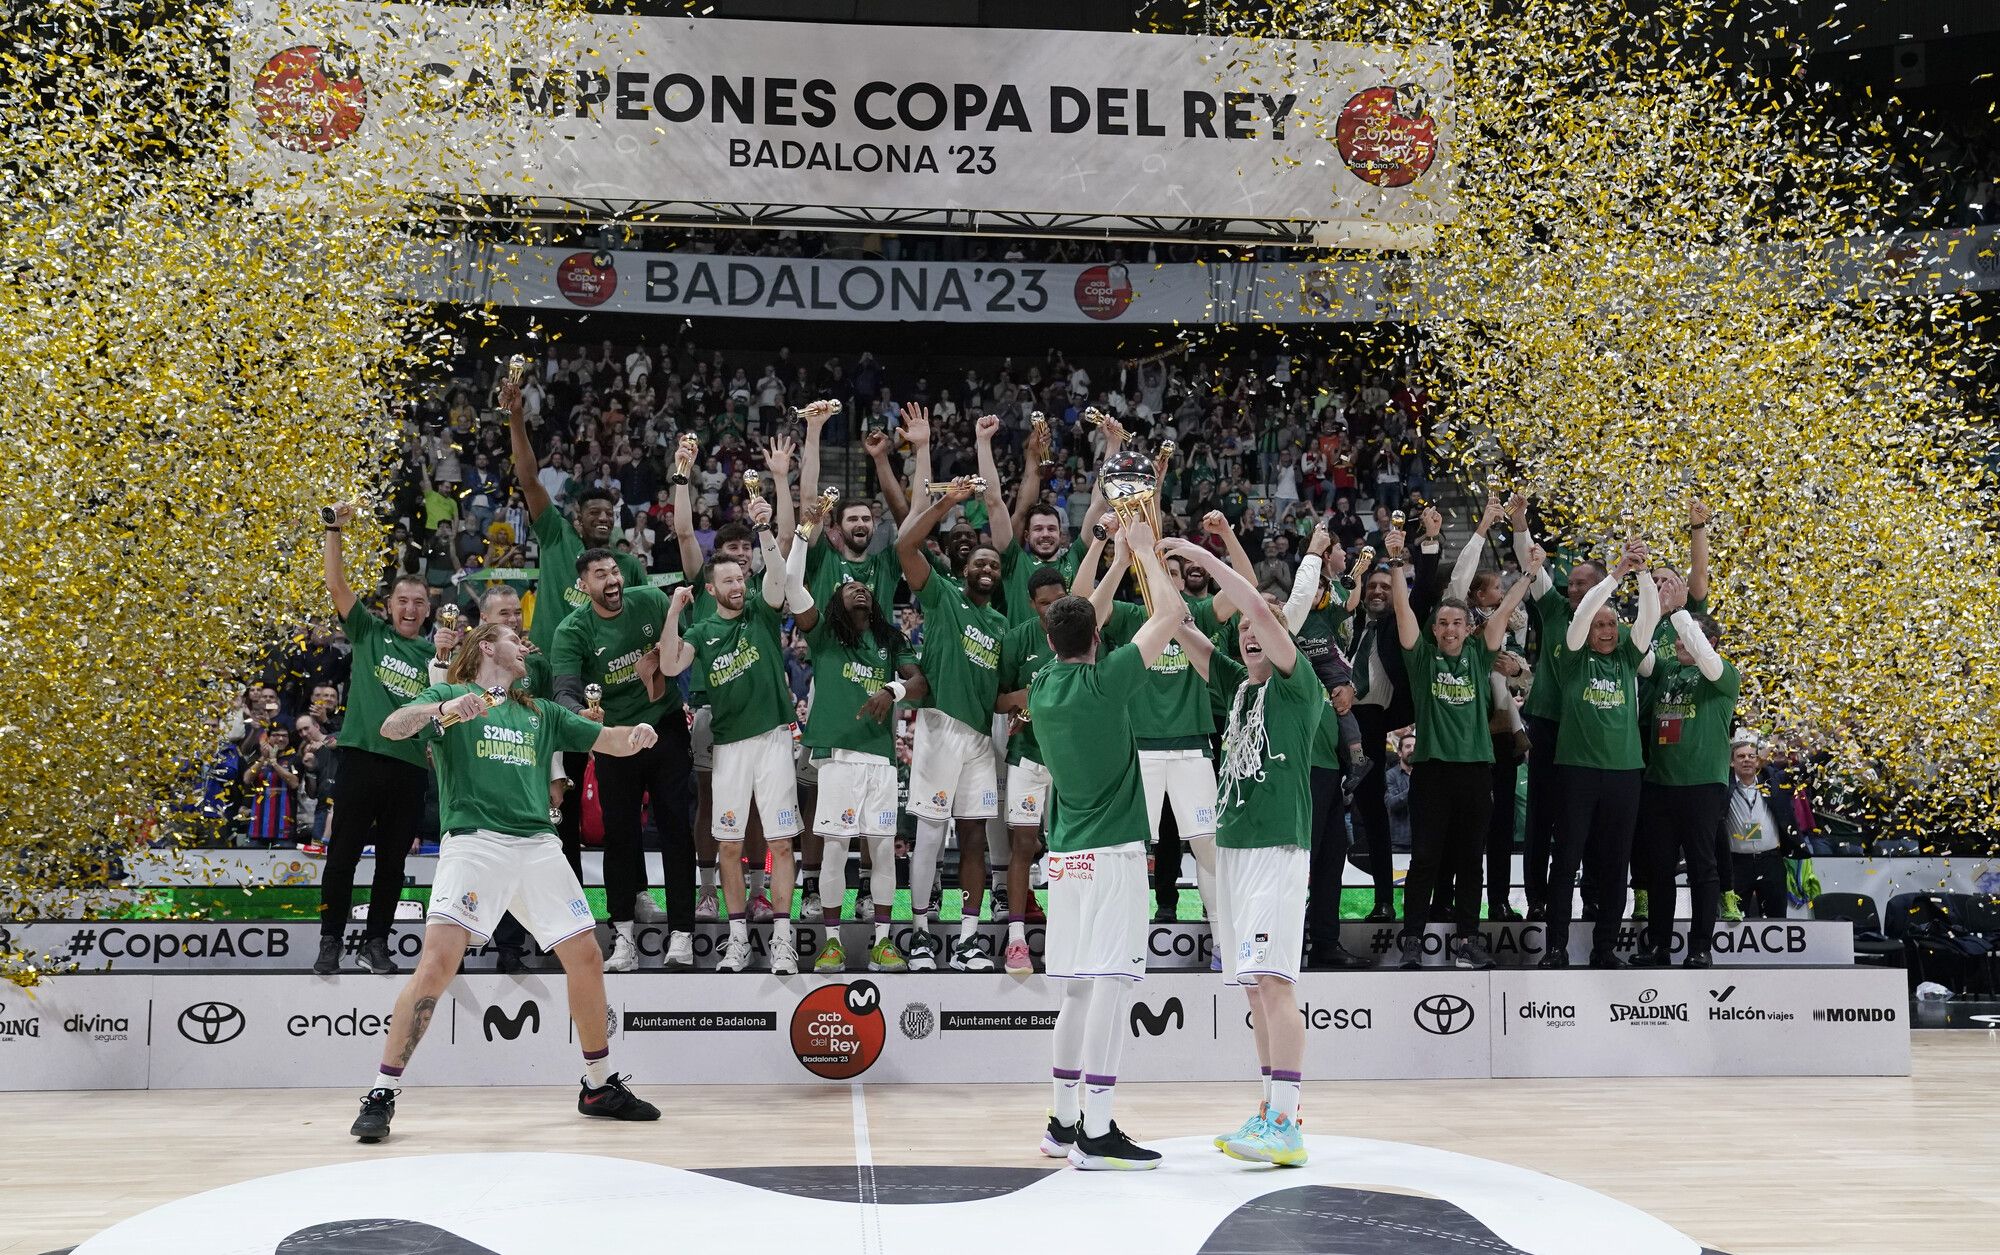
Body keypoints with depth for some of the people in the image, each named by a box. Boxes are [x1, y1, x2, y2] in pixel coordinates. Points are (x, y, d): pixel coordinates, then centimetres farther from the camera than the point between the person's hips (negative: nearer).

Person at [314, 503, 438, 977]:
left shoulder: (433, 653, 13)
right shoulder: (369, 632, 8)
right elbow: (337, 585, 1)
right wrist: (334, 530, -8)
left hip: (410, 767, 2)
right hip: (362, 756, -2)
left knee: (392, 861, 8)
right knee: (342, 854, 0)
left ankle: (376, 943, 17)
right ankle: (330, 941, 9)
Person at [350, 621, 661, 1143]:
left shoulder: (542, 713, 25)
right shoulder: (448, 696, 11)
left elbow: (611, 742, 23)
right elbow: (391, 728, -5)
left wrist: (636, 734, -1)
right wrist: (442, 710, -24)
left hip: (538, 847, 5)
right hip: (473, 843, -5)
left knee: (585, 958, 4)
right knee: (437, 963, -17)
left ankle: (600, 1086, 20)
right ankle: (381, 1095, -9)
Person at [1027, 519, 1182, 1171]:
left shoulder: (1042, 686, 8)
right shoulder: (1105, 681, -10)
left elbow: (1071, 630, 26)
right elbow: (1170, 611, -5)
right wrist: (1144, 547, 8)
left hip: (1067, 852, 8)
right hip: (1112, 851, -8)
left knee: (1080, 989, 14)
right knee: (1107, 984, -8)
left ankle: (1065, 1123, 20)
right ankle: (1096, 1134, -9)